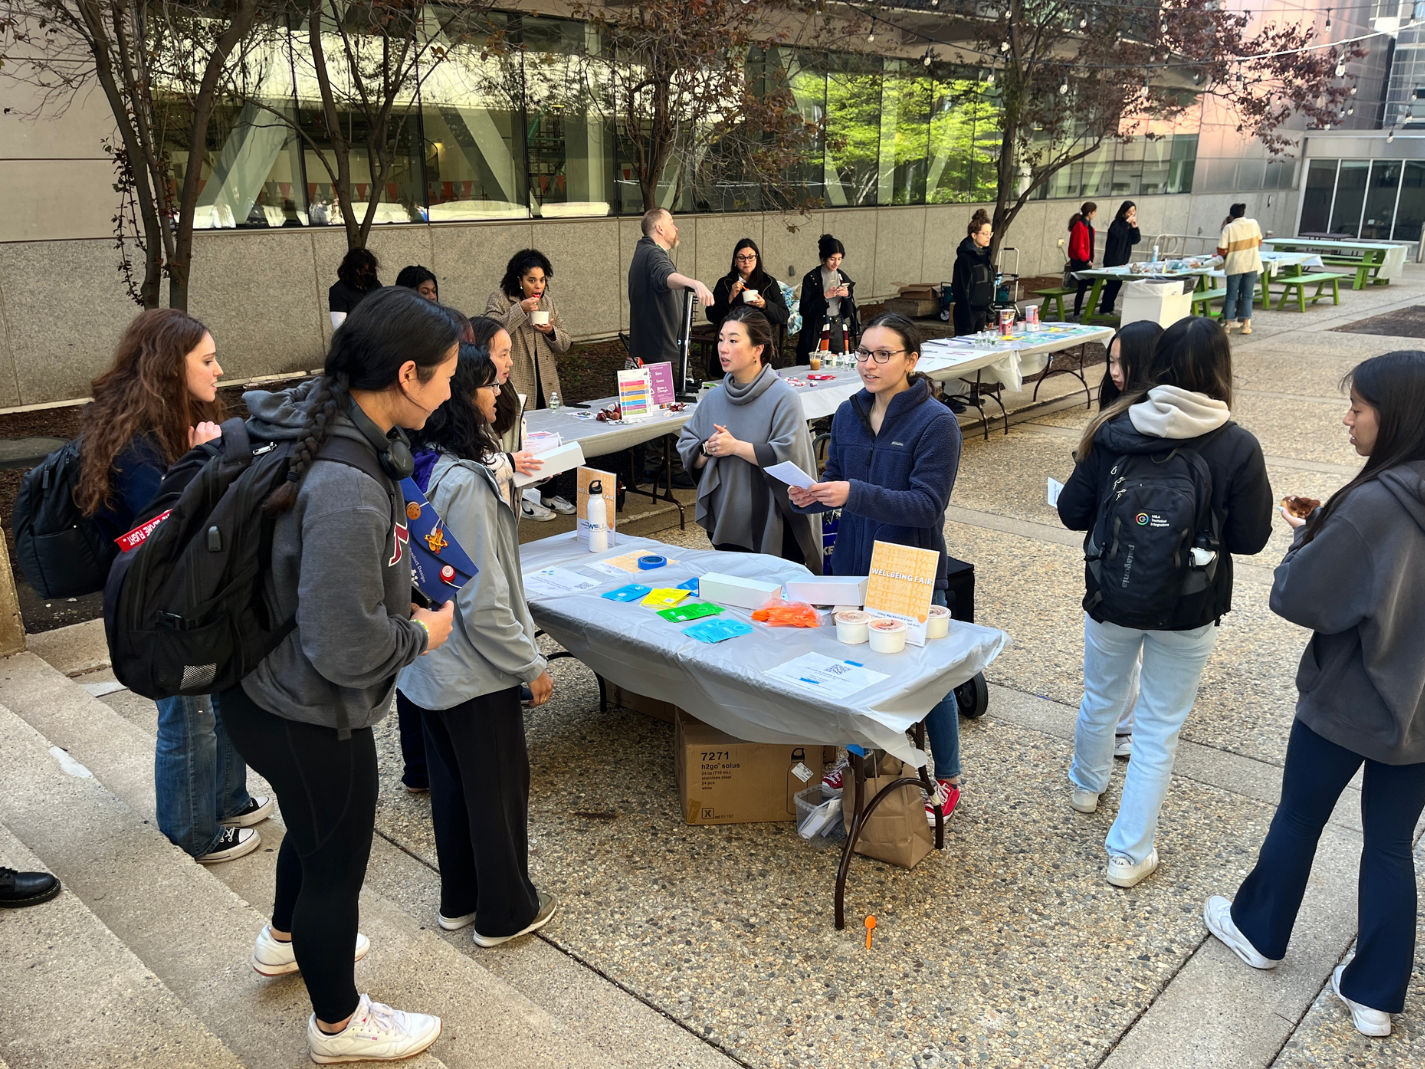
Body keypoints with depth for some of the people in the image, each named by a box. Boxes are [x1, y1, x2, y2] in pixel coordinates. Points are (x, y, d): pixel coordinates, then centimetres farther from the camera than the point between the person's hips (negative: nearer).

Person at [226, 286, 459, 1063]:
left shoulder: (319, 430, -5)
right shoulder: (346, 489, -35)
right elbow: (347, 649, -32)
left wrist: (400, 596, 4)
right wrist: (421, 635, -14)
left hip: (265, 690, 9)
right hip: (309, 715, -9)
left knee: (317, 825, 33)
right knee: (336, 861, 15)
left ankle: (286, 941, 61)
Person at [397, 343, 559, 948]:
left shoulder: (414, 469, 0)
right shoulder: (463, 483, -27)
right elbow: (484, 600, -25)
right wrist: (530, 664, -15)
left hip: (425, 665, 9)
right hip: (474, 670, -8)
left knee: (451, 781, 22)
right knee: (499, 786, 10)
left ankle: (459, 900, 40)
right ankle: (505, 913, 28)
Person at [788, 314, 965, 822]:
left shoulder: (936, 422, -16)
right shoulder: (848, 414, 3)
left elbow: (927, 505, -22)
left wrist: (855, 494, -33)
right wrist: (811, 496, -14)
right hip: (853, 567, 5)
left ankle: (947, 779, 29)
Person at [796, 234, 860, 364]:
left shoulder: (843, 277, 9)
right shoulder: (811, 278, -5)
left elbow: (848, 312, 10)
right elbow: (805, 310, -10)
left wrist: (847, 296, -8)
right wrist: (825, 297, -19)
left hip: (839, 329, 4)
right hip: (817, 331, -4)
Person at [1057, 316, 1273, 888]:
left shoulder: (1113, 430, -13)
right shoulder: (1237, 448, -16)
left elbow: (1072, 512, -6)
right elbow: (1250, 538, -8)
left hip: (1110, 599, 2)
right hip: (1187, 613, -2)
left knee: (1100, 699, 25)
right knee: (1159, 729, 12)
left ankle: (1086, 786, 52)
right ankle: (1129, 852, 21)